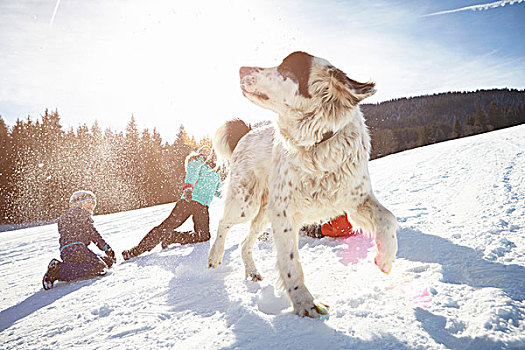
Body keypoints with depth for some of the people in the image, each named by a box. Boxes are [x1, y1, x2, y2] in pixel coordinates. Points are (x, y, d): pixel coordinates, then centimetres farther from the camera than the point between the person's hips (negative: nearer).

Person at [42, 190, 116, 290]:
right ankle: (59, 271, -20)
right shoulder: (79, 211, 8)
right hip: (74, 248, -10)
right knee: (101, 268, -22)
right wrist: (106, 247, -1)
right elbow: (91, 232, -3)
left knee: (108, 261, 2)